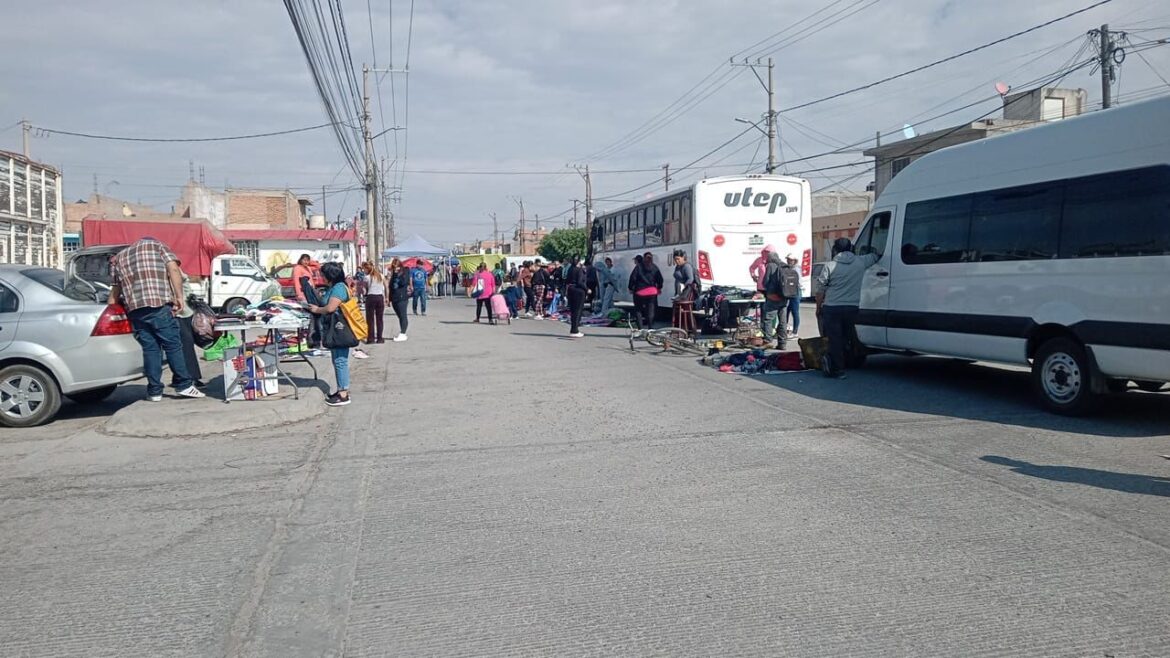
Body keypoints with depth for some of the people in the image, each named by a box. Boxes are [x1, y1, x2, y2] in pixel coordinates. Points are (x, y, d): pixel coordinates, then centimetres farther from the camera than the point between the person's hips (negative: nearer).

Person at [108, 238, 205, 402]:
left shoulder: (120, 257, 27)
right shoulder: (157, 245, 15)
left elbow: (116, 289, 22)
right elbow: (173, 269, -2)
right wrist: (179, 297, -5)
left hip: (134, 308, 4)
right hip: (159, 304, -4)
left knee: (149, 348, 7)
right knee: (173, 345, 2)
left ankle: (154, 391, 7)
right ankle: (184, 385, 3)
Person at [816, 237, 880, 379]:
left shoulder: (830, 266, -6)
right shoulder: (861, 262, 2)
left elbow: (820, 290, -1)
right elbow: (876, 256, 22)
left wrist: (818, 307, 11)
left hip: (832, 309, -3)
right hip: (853, 308, 3)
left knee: (834, 339, 3)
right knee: (850, 338, 15)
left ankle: (837, 369, 4)